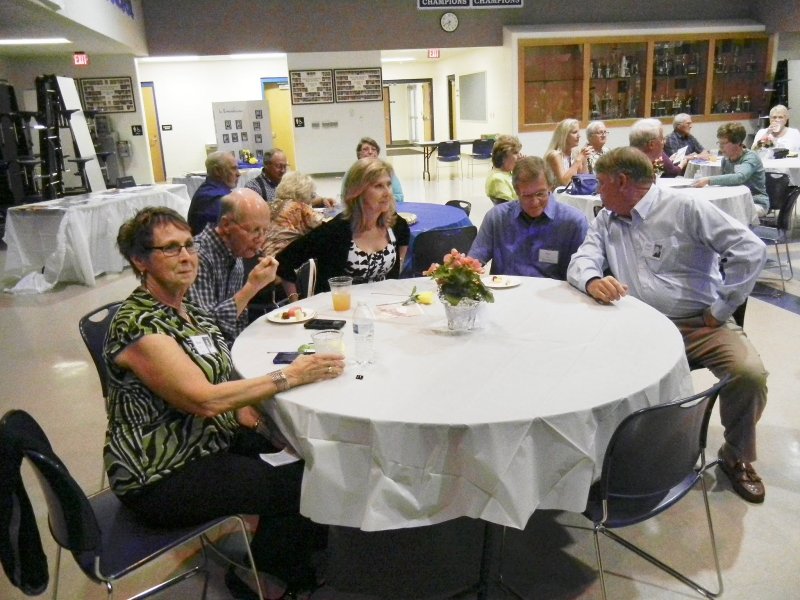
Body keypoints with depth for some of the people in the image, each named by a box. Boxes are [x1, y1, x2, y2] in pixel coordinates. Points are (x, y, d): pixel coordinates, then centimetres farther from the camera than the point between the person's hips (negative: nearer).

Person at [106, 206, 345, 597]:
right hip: (162, 477, -8)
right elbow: (203, 399, -28)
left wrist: (242, 407, -6)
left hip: (210, 440, 8)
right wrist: (290, 375, -28)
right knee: (303, 484, -9)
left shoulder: (187, 309, 4)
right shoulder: (138, 326, -23)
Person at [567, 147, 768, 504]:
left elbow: (750, 250, -8)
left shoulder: (685, 208, -3)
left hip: (700, 324, -2)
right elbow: (582, 260, 2)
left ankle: (737, 457, 6)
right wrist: (592, 281, -22)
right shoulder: (606, 221, 14)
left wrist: (720, 310, -8)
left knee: (750, 374, -25)